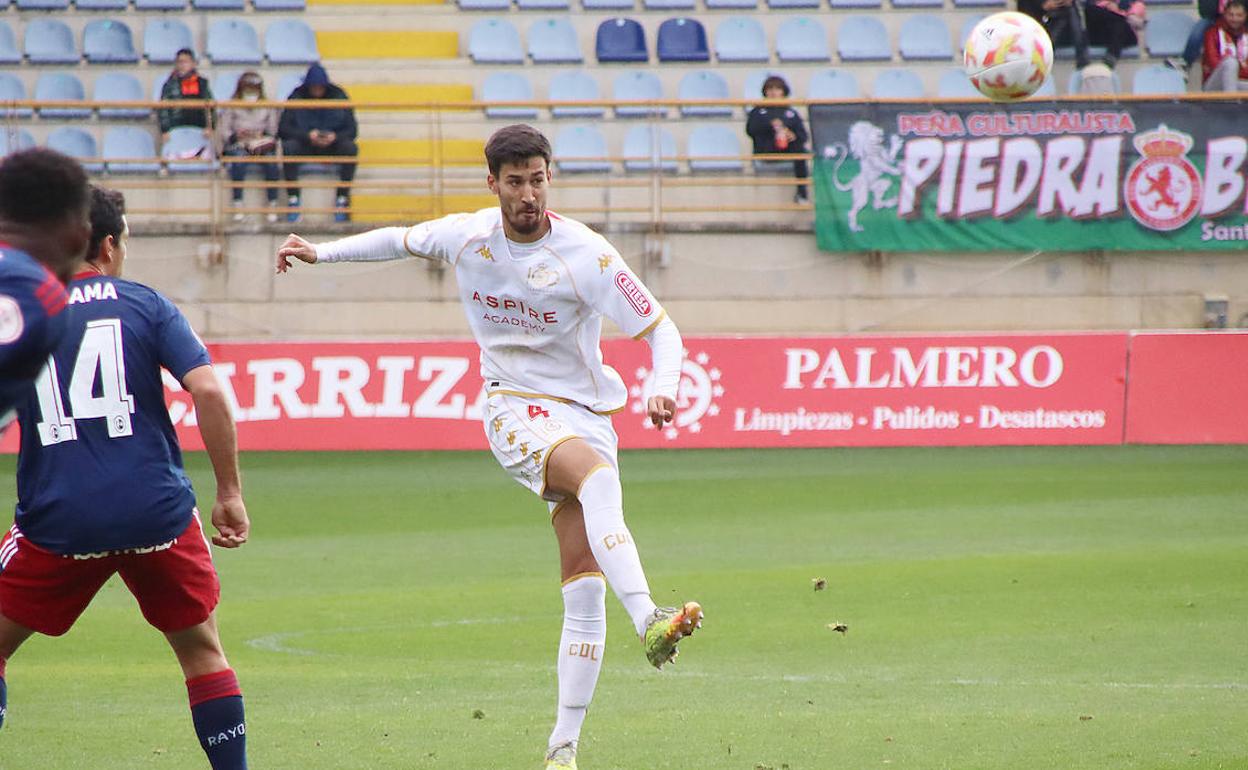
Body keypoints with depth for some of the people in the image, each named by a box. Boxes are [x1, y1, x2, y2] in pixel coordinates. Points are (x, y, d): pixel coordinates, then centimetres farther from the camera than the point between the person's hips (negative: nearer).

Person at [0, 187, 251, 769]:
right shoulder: (145, 304, 3)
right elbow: (207, 391, -7)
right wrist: (230, 493, -1)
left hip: (57, 522, 0)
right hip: (158, 513, 0)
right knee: (202, 649, 17)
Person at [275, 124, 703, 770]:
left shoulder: (586, 255, -12)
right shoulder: (467, 236, -2)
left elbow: (660, 330, -9)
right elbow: (402, 240, 20)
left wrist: (663, 389, -27)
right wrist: (321, 252, 17)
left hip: (585, 413, 1)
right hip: (515, 409, -1)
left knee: (584, 589, -7)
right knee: (598, 474, -35)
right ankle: (647, 622, -54)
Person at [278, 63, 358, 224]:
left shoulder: (338, 96, -2)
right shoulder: (297, 97, -4)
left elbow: (351, 130, -3)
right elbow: (283, 129, -11)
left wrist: (335, 137, -25)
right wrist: (307, 135, -26)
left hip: (331, 147, 1)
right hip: (305, 147, -1)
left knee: (350, 148, -30)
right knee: (289, 146, -32)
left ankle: (342, 198, -23)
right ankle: (293, 199, -30)